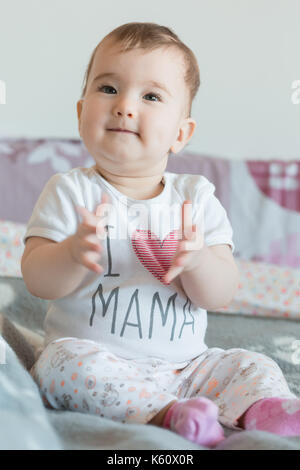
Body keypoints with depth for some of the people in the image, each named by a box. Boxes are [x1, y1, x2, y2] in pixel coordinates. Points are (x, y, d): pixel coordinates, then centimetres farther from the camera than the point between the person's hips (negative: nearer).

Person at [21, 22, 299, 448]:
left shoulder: (197, 197, 2)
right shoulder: (71, 191, -4)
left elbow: (221, 296, -4)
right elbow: (37, 280, -10)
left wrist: (197, 260, -27)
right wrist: (74, 253, -32)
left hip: (183, 365, 3)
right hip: (95, 355, -2)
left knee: (254, 366, -11)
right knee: (67, 361, -31)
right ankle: (164, 415, -40)